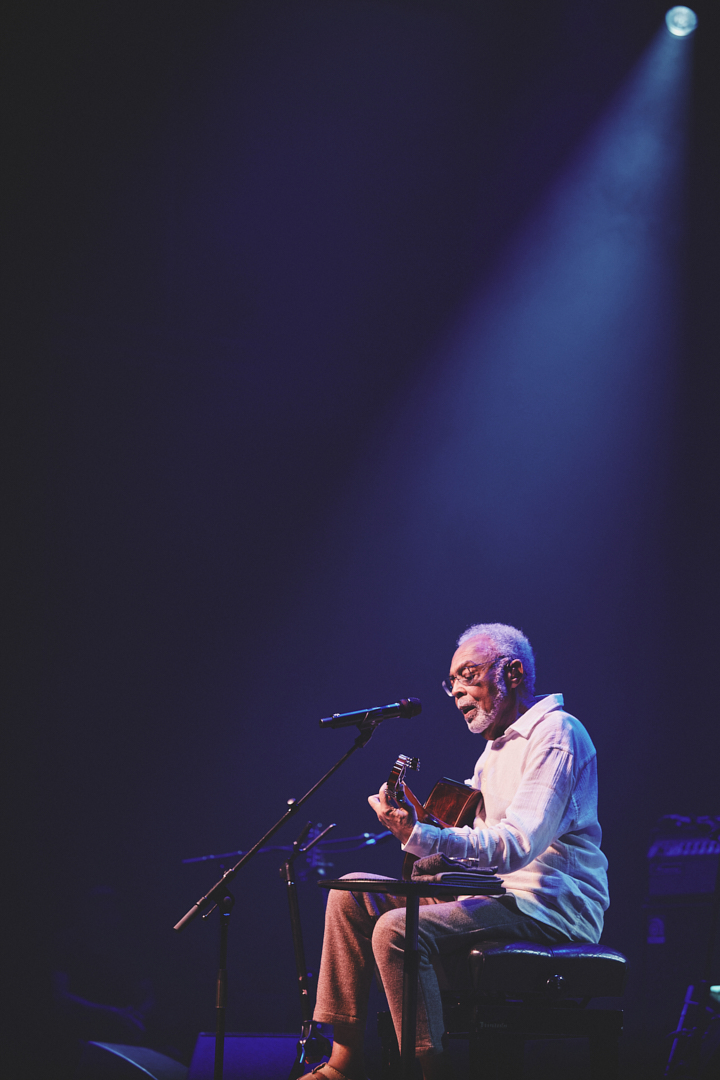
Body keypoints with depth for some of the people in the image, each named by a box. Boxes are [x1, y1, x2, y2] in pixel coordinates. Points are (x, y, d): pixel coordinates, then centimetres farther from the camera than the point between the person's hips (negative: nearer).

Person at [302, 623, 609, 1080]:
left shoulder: (555, 733, -12)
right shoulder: (497, 747, 22)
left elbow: (516, 847, -25)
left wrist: (418, 835, -33)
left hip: (548, 906, -10)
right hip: (498, 895, 10)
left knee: (398, 930, -29)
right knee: (353, 893, 4)